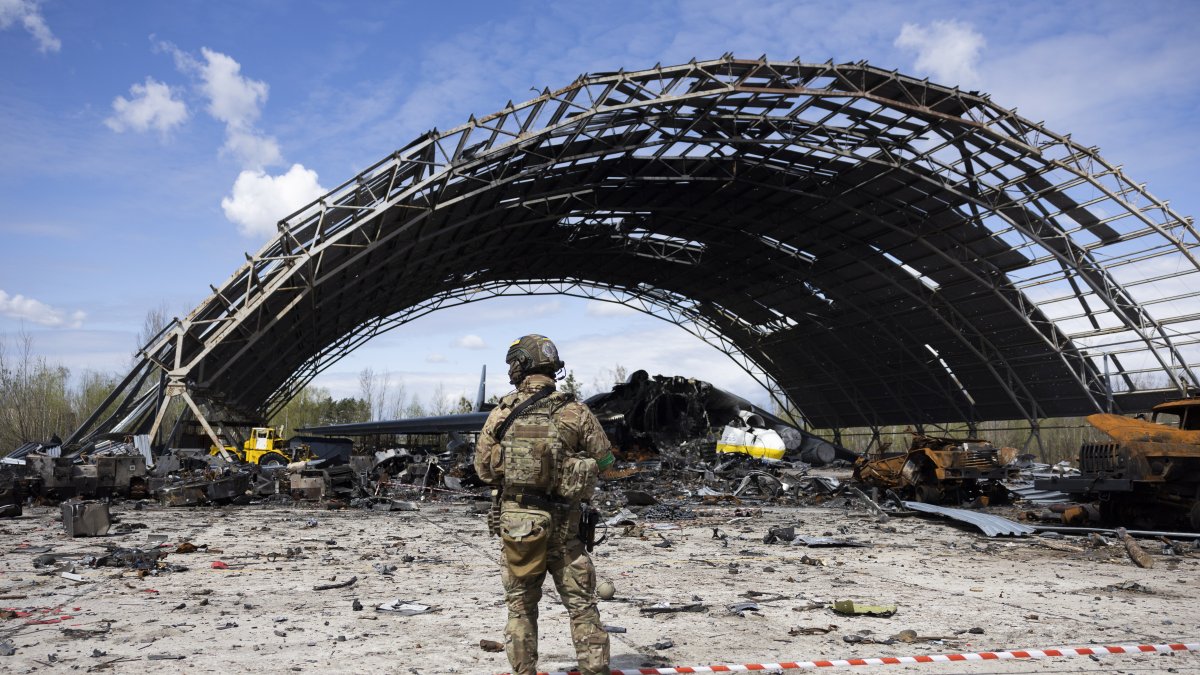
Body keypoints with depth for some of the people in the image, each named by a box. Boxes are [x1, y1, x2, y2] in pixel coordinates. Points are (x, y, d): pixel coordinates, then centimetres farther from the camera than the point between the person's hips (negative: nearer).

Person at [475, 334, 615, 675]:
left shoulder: (502, 413, -3)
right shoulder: (574, 411, -5)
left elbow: (483, 468, 3)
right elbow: (604, 458, 3)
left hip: (516, 519, 1)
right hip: (563, 522, 0)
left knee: (521, 606, 14)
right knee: (582, 604, 9)